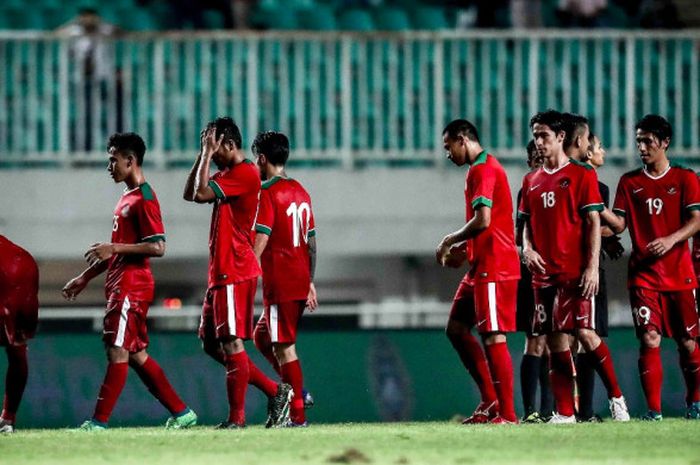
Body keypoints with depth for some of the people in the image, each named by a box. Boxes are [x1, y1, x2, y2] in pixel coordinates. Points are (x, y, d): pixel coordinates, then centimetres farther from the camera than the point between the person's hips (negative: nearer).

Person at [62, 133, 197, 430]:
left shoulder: (144, 199, -12)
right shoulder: (128, 198, 19)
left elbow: (157, 247, -19)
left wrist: (114, 248, -21)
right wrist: (86, 277, 25)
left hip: (131, 288, -10)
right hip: (121, 285, 10)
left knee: (117, 351, -9)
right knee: (136, 354, 10)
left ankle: (99, 422, -10)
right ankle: (181, 412, 14)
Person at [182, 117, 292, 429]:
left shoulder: (245, 174, -14)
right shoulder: (226, 174, 18)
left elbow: (200, 194, -21)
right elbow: (190, 194, 17)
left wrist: (208, 153, -13)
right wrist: (204, 154, 10)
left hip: (235, 272, -10)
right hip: (220, 273, 10)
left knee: (231, 343, -9)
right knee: (212, 344, 11)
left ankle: (236, 417, -6)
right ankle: (274, 391, 14)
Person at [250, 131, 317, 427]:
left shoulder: (267, 193, -10)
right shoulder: (301, 192, 14)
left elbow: (261, 239, -18)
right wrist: (310, 281, 21)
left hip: (279, 283, -8)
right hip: (301, 281, 8)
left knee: (284, 347, -4)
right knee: (262, 337, 20)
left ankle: (297, 415, -5)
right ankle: (296, 391, 10)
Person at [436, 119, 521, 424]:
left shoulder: (481, 170, -13)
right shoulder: (486, 167, 19)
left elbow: (483, 220, -23)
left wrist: (451, 241, -9)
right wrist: (460, 247, 14)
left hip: (494, 268, -11)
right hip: (481, 267, 11)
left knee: (493, 338, -9)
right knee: (456, 328, 14)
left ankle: (506, 413, -8)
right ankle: (491, 400, 14)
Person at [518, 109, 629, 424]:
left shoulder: (581, 175, -1)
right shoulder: (531, 181, 15)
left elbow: (593, 223, -5)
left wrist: (592, 267, -13)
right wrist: (527, 248, 0)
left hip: (575, 271, -5)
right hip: (544, 273, 5)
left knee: (584, 333, -13)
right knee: (555, 341, 3)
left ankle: (616, 397, 1)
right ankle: (565, 412, 5)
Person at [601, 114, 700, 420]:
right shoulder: (629, 182, 10)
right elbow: (619, 224, 5)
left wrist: (671, 240, -21)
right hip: (643, 274, 1)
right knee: (649, 340, -11)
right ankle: (653, 410, -10)